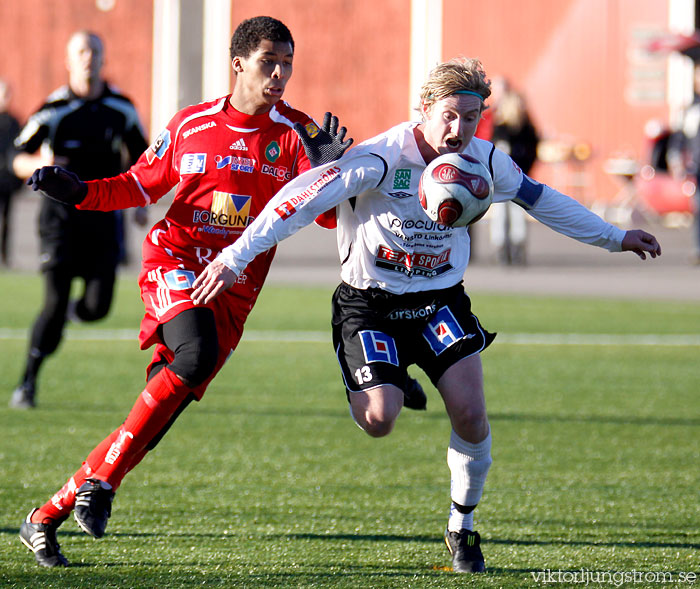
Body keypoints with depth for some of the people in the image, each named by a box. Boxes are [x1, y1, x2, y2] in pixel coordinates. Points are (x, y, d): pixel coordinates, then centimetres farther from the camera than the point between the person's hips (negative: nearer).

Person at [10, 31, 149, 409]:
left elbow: (139, 155, 19)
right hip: (61, 210, -3)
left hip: (102, 213, 3)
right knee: (56, 299, -13)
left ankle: (70, 312, 32)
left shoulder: (121, 109, 4)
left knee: (97, 306, -6)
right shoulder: (54, 111, -7)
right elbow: (19, 160, -3)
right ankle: (27, 384, -3)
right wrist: (39, 164, -25)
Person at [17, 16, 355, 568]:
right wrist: (80, 191, -1)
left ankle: (47, 517, 6)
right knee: (197, 352, -33)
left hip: (233, 289, 2)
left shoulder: (296, 134, 2)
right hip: (173, 262, -2)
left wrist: (324, 172, -24)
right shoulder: (190, 125, 4)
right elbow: (142, 184, 15)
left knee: (155, 420, -4)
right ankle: (102, 482, -22)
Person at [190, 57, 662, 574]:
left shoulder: (485, 162, -7)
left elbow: (541, 200, 12)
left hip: (441, 298, 3)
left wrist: (615, 237, 19)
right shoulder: (381, 159, -24)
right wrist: (236, 258, -35)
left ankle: (462, 528, 8)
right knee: (378, 422, -20)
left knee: (470, 413, -15)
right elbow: (303, 197, -28)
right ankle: (391, 386, 20)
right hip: (370, 301, -3)